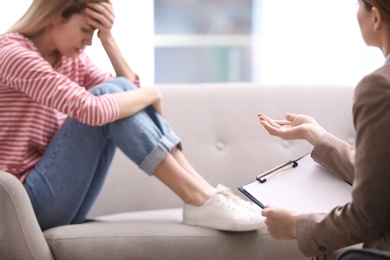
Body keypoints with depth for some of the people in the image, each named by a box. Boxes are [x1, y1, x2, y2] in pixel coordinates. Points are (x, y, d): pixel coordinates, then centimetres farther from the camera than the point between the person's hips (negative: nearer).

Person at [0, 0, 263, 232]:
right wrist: (152, 94, -14)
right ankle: (199, 199, -23)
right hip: (29, 200, -8)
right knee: (107, 95, -21)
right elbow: (91, 109, -29)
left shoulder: (71, 57, 12)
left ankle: (204, 191, -14)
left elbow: (130, 91, 6)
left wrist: (107, 37, -5)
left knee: (122, 93, -6)